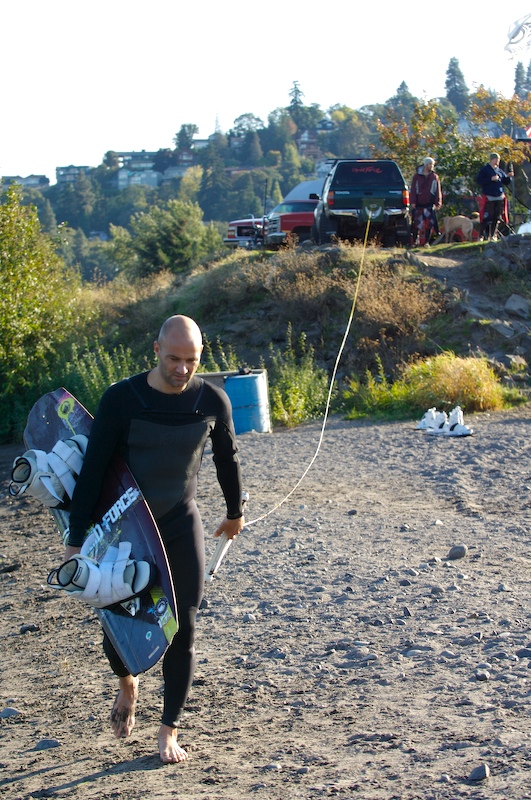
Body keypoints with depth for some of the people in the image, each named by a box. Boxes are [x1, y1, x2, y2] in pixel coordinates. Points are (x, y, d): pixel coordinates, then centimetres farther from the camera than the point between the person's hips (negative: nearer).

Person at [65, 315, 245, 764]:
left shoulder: (213, 402, -8)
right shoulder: (121, 400, -16)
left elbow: (228, 459, 10)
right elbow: (93, 469, -13)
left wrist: (235, 512, 22)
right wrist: (77, 538, -16)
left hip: (182, 526, 1)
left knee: (183, 629, -2)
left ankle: (169, 731, 12)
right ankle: (128, 686, 36)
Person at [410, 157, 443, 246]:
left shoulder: (435, 177, 9)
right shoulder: (417, 176, 7)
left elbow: (438, 191, 7)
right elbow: (413, 190, 5)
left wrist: (438, 203, -2)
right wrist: (413, 202, -5)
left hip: (429, 204, 1)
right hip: (418, 204, -1)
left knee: (429, 224, -1)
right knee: (417, 223, 0)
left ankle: (426, 241, 7)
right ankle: (414, 240, 11)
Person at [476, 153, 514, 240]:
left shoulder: (500, 171, 15)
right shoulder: (484, 170, 0)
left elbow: (506, 182, 21)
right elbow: (479, 180, -9)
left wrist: (508, 177, 0)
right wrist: (491, 179, -16)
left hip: (499, 197, 6)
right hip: (489, 198, -6)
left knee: (497, 218, 6)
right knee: (487, 218, -10)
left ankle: (493, 235, 13)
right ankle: (484, 235, -5)